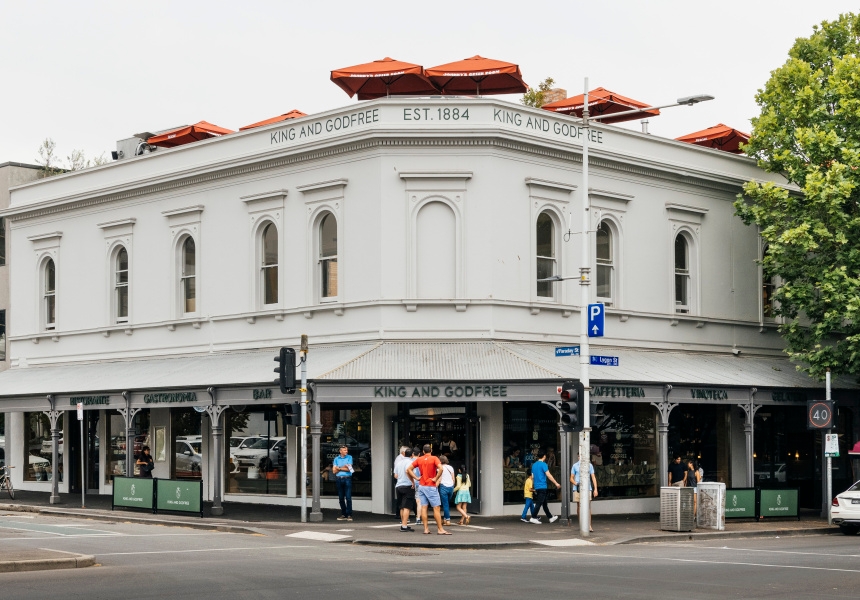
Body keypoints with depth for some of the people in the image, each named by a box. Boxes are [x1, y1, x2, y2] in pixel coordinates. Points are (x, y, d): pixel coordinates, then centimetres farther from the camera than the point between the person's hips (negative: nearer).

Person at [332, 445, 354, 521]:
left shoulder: (349, 457, 5)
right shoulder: (336, 459, 10)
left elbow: (348, 469, -6)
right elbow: (334, 471, 4)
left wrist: (339, 468, -1)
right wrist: (343, 467, -5)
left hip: (347, 478, -3)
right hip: (339, 479, 3)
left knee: (348, 497, -8)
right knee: (341, 498, 5)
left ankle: (349, 515, -7)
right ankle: (343, 515, 12)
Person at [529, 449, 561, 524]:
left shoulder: (534, 465, 13)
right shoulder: (543, 464, -11)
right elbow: (548, 475, -16)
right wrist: (556, 483, -13)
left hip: (537, 487, 8)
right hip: (542, 486, -8)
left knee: (544, 503, 14)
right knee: (539, 503, -5)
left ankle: (550, 518, 21)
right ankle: (533, 518, -8)